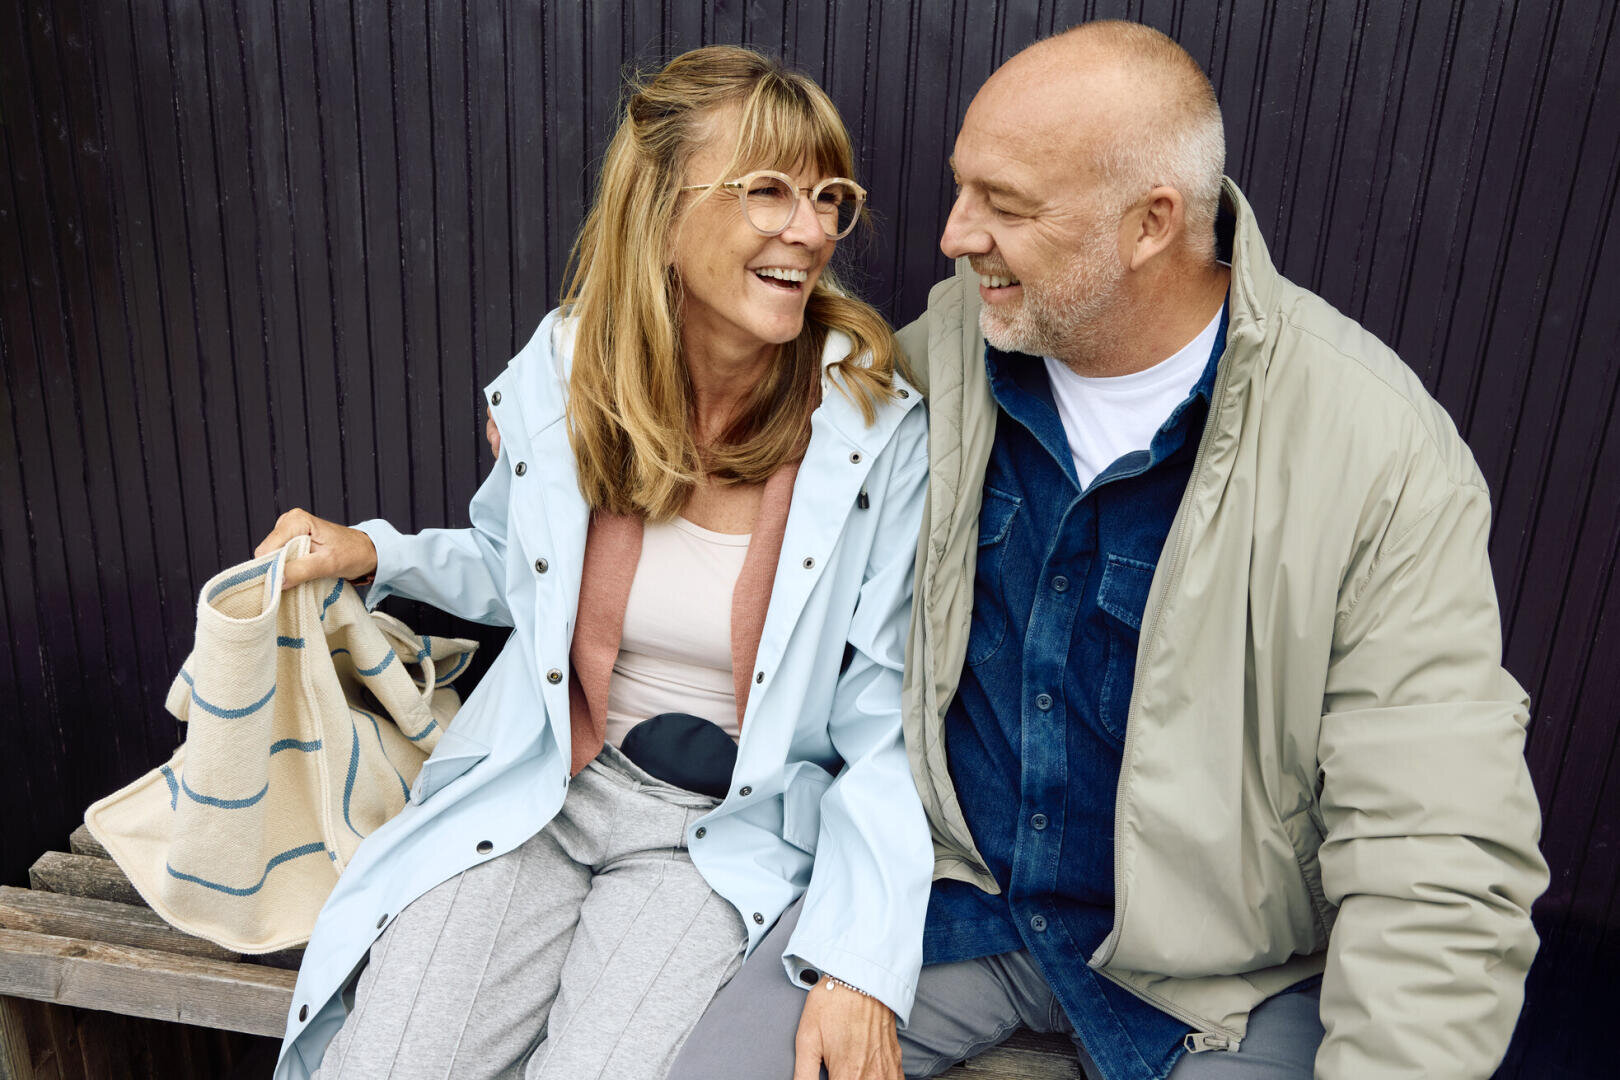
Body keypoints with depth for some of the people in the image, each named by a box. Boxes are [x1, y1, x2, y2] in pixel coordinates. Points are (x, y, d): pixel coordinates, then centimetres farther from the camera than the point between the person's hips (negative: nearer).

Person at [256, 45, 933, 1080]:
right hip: (537, 789, 3)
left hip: (732, 830, -2)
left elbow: (887, 723, -11)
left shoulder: (879, 432, -15)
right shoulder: (556, 375, -5)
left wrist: (862, 966, -20)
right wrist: (375, 554, 0)